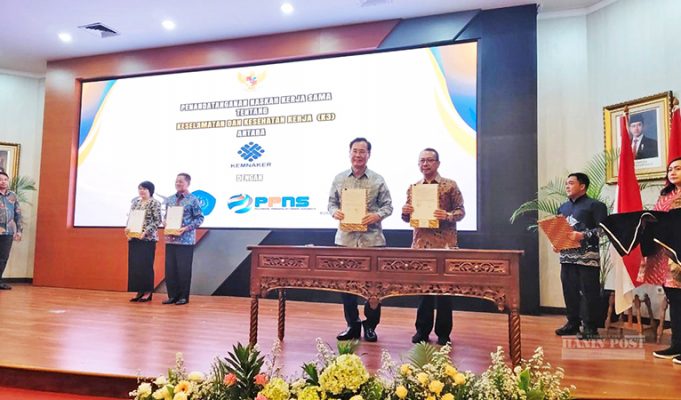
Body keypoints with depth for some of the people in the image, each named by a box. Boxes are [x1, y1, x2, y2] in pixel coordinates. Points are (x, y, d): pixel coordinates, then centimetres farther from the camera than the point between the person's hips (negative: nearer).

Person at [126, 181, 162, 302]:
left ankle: (147, 292, 7)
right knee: (134, 264, 6)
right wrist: (127, 228, -2)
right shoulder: (135, 202, 14)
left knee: (146, 265, -2)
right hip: (134, 238, 6)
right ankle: (140, 291, 15)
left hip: (148, 238, -6)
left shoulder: (155, 203, -5)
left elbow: (157, 221, -10)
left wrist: (146, 232, -18)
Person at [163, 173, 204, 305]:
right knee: (170, 268, 7)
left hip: (186, 240, -5)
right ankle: (172, 295, 18)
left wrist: (186, 228, -17)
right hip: (170, 239, 5)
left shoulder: (193, 200, -5)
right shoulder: (169, 199, 11)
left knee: (184, 269, 0)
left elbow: (200, 218, -7)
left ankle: (183, 296, 11)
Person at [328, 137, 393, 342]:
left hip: (372, 239, -2)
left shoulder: (378, 180, 3)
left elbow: (388, 205, 4)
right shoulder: (339, 179, 9)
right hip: (345, 238, 2)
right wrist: (335, 212, -9)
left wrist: (377, 215, -15)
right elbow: (331, 202, 13)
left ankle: (370, 325, 20)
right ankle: (352, 324, 22)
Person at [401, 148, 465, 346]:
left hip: (444, 245, -3)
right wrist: (405, 212, -8)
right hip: (420, 244, 3)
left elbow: (461, 211, -1)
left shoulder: (450, 185, 0)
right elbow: (408, 217, 14)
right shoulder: (412, 188, 11)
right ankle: (422, 330, 20)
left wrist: (448, 215, -21)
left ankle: (443, 333, 16)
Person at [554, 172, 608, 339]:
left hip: (588, 255, -6)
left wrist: (583, 235, -22)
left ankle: (590, 327, 8)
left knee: (589, 292, -1)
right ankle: (573, 323, 21)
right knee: (569, 291, 10)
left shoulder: (595, 205, -2)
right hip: (567, 255, 6)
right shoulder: (563, 207, 18)